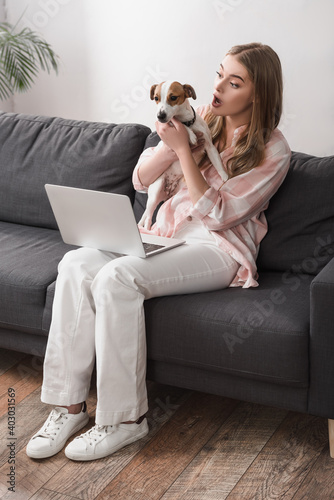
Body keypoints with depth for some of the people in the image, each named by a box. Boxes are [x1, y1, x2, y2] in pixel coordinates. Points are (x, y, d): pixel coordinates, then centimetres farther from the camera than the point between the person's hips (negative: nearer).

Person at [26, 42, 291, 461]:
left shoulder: (272, 152, -6)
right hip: (165, 234, 6)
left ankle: (124, 418, -19)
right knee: (76, 264, -22)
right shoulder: (203, 121, 10)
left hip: (219, 250, -6)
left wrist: (184, 149, -18)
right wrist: (176, 140, -11)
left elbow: (217, 214, -15)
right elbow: (141, 179, 6)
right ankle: (68, 404, -17)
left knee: (118, 277, -32)